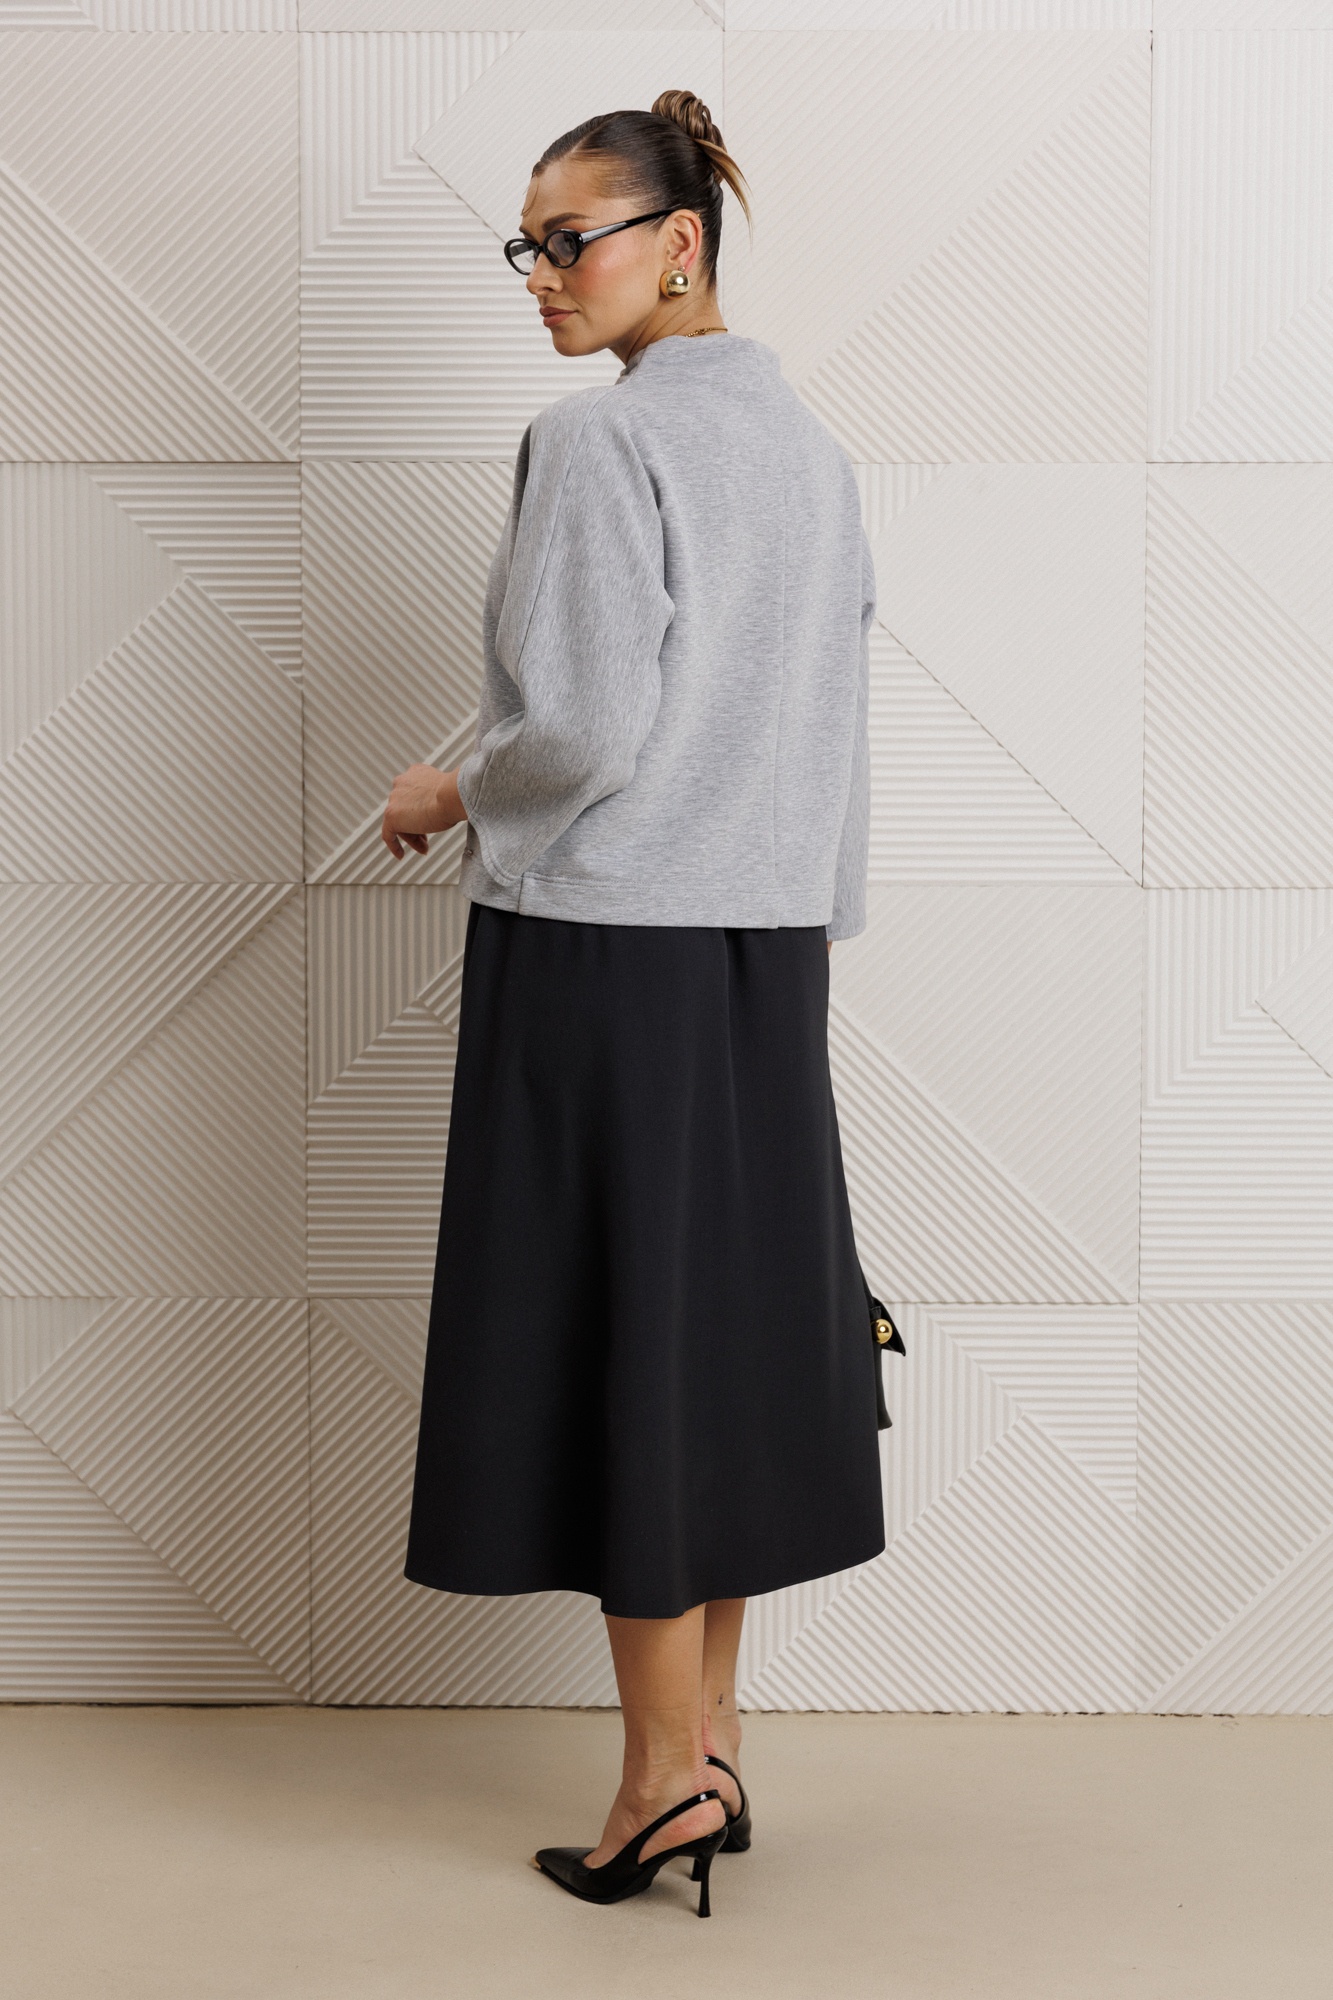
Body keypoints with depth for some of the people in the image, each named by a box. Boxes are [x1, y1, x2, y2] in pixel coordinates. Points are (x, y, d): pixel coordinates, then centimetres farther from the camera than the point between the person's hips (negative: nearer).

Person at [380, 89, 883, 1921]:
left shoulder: (600, 441, -13)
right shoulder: (810, 445, 11)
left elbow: (585, 733, -20)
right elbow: (832, 716, 14)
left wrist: (451, 793, -1)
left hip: (604, 943, -8)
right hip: (770, 943, 8)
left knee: (610, 1330, 0)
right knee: (735, 1315, 11)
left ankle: (667, 1773, 8)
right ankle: (715, 1740, 21)